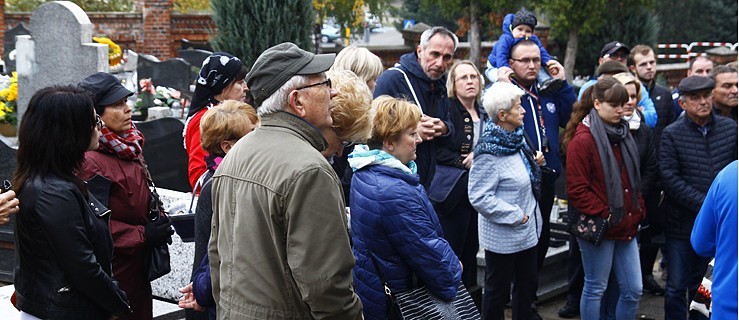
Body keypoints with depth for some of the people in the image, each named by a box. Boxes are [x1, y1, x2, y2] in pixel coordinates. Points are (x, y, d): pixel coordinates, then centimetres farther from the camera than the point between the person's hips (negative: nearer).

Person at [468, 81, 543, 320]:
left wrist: (535, 163, 3)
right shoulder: (489, 153, -22)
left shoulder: (516, 139, 4)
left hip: (527, 230, 8)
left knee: (528, 284, 19)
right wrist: (515, 215, -21)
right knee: (497, 291, 8)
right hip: (503, 236, -8)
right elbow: (479, 197, -25)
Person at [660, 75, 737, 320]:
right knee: (676, 287, 4)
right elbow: (669, 178, -12)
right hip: (682, 224, -3)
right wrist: (704, 204, -17)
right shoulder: (672, 135, -6)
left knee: (703, 286, 15)